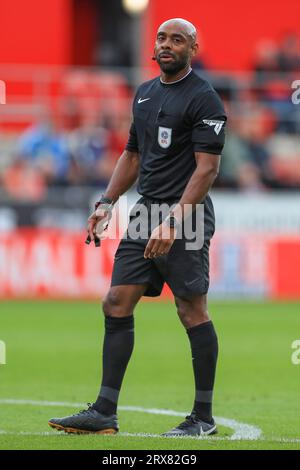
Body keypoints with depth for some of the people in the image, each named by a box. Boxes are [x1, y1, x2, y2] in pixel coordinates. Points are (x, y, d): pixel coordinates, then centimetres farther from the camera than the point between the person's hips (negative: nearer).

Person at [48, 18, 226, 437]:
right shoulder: (145, 93, 17)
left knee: (192, 311, -5)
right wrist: (106, 203, 15)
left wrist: (173, 222, -22)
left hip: (186, 213, -8)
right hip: (144, 212, 8)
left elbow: (207, 167, -15)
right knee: (117, 304, 2)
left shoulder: (203, 99, -8)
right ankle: (104, 413, 3)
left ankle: (204, 417, 3)